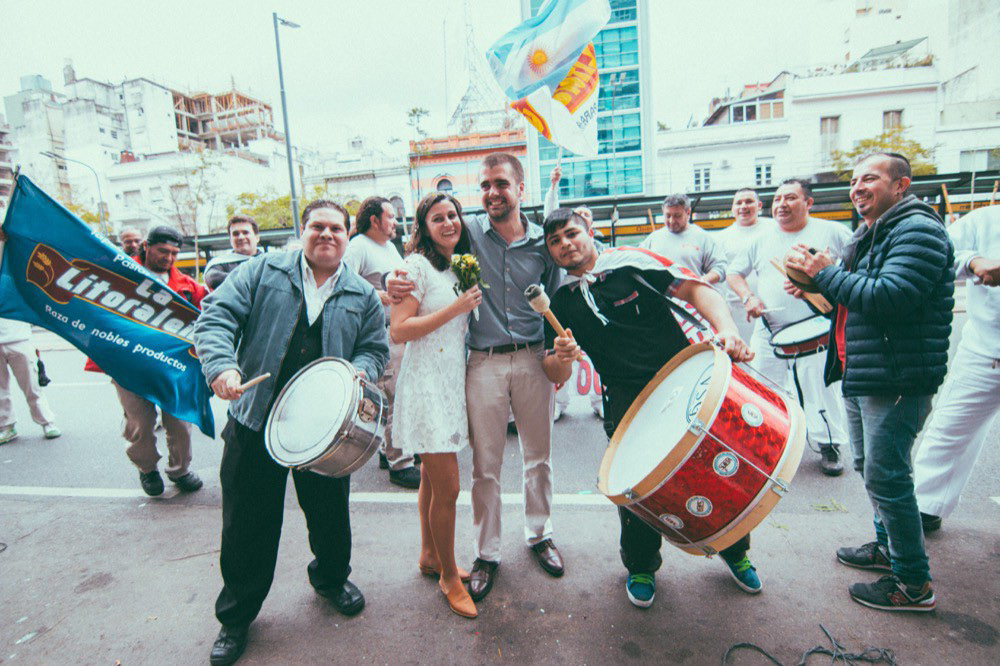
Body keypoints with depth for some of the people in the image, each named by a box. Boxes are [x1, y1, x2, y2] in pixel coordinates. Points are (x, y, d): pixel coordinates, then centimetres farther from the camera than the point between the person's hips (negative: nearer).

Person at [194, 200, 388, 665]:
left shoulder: (363, 296, 7)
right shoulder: (263, 271, 1)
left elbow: (375, 348, 6)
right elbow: (217, 316, -7)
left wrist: (359, 372, -16)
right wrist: (221, 365, -25)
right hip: (256, 421, -1)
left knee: (330, 513, 16)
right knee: (247, 525, 11)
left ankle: (331, 578, 47)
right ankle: (236, 616, 36)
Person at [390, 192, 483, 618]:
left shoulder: (461, 268, 14)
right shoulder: (417, 265, -10)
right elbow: (398, 331, -18)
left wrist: (471, 304, 6)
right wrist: (456, 307, -18)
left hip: (452, 383, 8)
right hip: (427, 385, -8)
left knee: (432, 478, 20)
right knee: (447, 488, -2)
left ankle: (430, 556, 37)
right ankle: (448, 576, 19)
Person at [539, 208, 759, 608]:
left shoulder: (630, 262, -1)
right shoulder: (560, 302, 5)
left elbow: (694, 289, -4)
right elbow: (557, 376, 4)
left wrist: (726, 329, -22)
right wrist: (561, 357, -20)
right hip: (627, 397, 1)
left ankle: (735, 551, 32)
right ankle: (641, 567, 24)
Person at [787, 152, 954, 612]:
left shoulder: (918, 230, -13)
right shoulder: (869, 236, 18)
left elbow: (890, 298, -26)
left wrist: (826, 273, -17)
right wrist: (818, 287, 3)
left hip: (896, 381, -10)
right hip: (860, 376, 10)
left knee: (886, 476, -4)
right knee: (869, 467, 20)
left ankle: (913, 583, 12)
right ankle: (889, 547, 37)